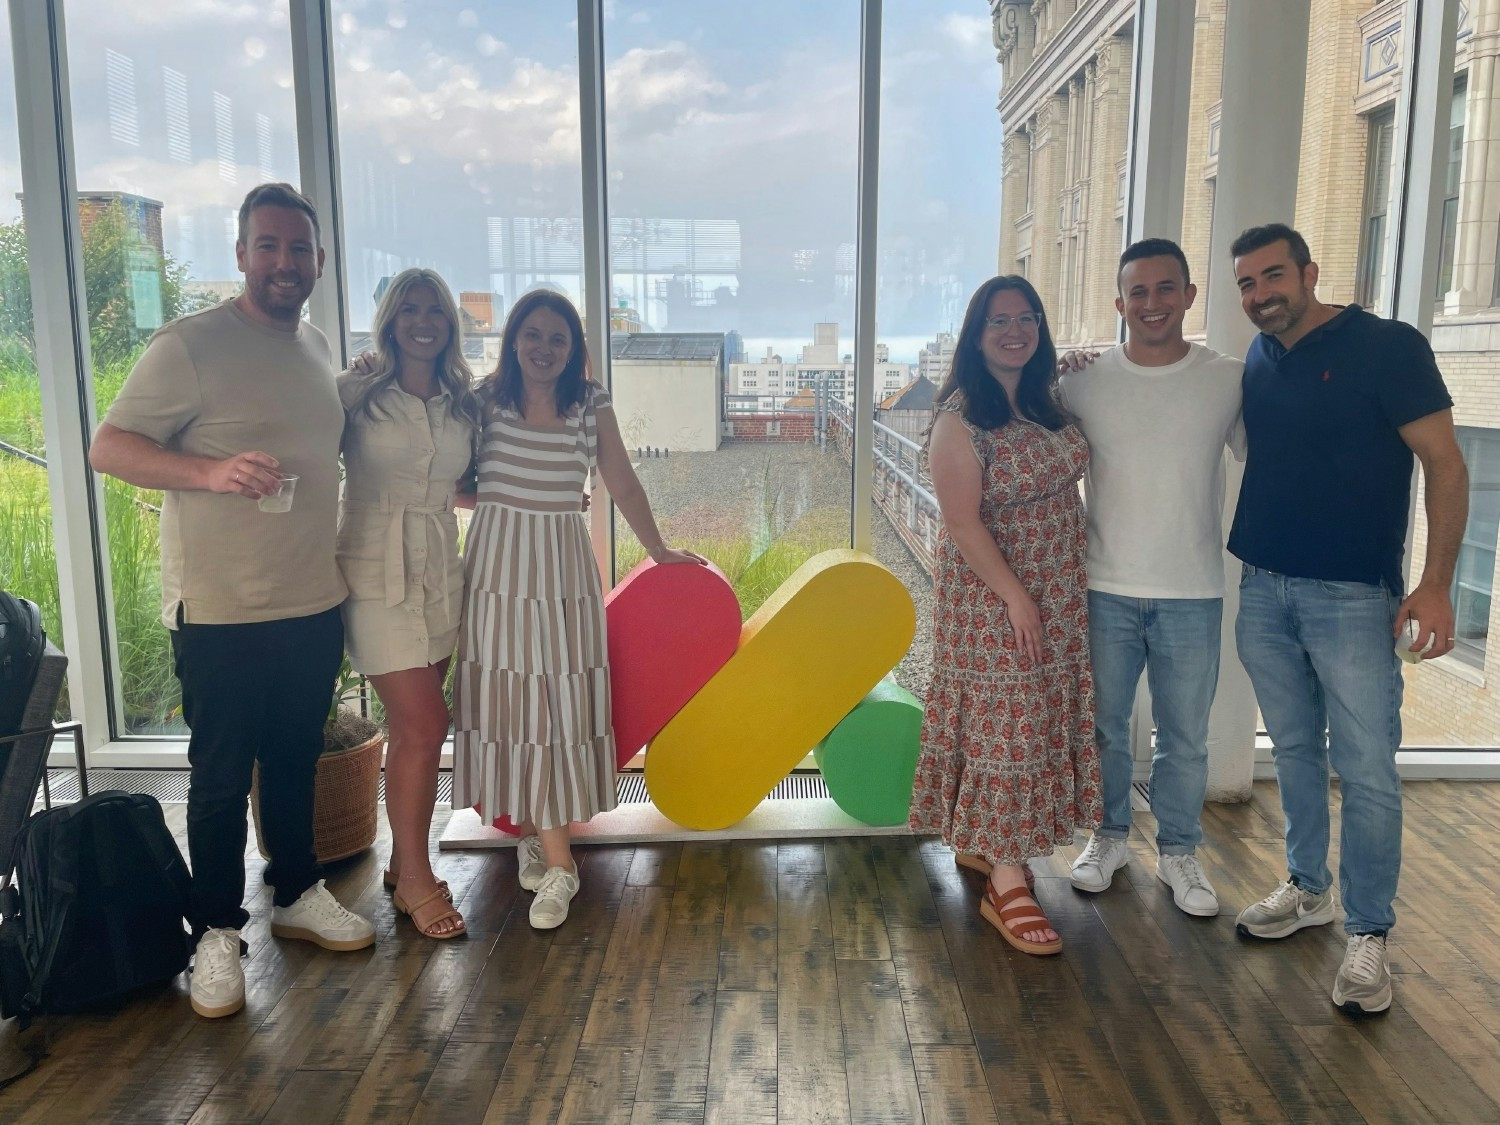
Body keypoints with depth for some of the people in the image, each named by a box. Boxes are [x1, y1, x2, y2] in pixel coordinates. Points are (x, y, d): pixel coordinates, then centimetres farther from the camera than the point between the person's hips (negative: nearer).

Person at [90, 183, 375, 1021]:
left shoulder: (318, 348, 10)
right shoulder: (191, 345, -11)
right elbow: (109, 447, -13)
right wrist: (214, 470, -29)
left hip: (315, 604, 6)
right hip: (221, 612, -6)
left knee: (296, 761, 19)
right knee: (222, 778, 6)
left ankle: (298, 892, 36)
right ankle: (218, 934, 22)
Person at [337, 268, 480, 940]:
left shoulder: (462, 403, 11)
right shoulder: (356, 392, -3)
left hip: (441, 573, 5)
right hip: (377, 573, -4)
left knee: (411, 726, 9)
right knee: (424, 724, -8)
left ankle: (403, 861, 23)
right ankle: (416, 878, 7)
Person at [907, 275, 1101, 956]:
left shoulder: (1045, 403, 8)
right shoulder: (960, 417, -15)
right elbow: (963, 521, -19)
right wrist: (1014, 594, -21)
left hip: (1057, 592, 8)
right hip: (993, 594, -8)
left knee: (1037, 718, 14)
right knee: (1006, 723, -5)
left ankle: (978, 841, 30)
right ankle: (1006, 884, 3)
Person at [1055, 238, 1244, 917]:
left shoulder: (1231, 381, -2)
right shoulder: (1082, 382, -2)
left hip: (1193, 595, 0)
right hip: (1105, 591, 0)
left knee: (1185, 738, 12)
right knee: (1103, 727, 14)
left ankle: (1179, 851, 32)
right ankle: (1108, 837, 34)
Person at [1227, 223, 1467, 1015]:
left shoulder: (1386, 347, -8)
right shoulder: (1256, 361, 8)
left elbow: (1443, 462, -9)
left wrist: (1435, 585, -16)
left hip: (1352, 595, -5)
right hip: (1263, 588, 5)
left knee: (1365, 768, -1)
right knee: (1293, 751, 15)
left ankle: (1368, 935, 12)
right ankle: (1308, 889, 31)